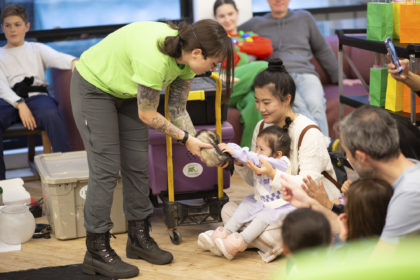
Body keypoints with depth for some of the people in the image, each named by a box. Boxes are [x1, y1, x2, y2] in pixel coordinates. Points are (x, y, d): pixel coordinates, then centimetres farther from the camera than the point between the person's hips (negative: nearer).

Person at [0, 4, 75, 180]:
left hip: (37, 95, 0)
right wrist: (20, 105, -17)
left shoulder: (37, 49, 22)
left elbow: (56, 58, 0)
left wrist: (74, 62, -26)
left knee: (52, 116, -37)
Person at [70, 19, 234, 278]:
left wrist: (198, 145, -14)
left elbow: (178, 110, -4)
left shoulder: (185, 58, -13)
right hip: (93, 88, -8)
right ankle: (97, 251, -1)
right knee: (106, 169, -10)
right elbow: (147, 115, -25)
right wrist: (186, 138, -16)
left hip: (125, 92, 8)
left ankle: (139, 238, 18)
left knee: (138, 165, 5)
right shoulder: (154, 59, -39)